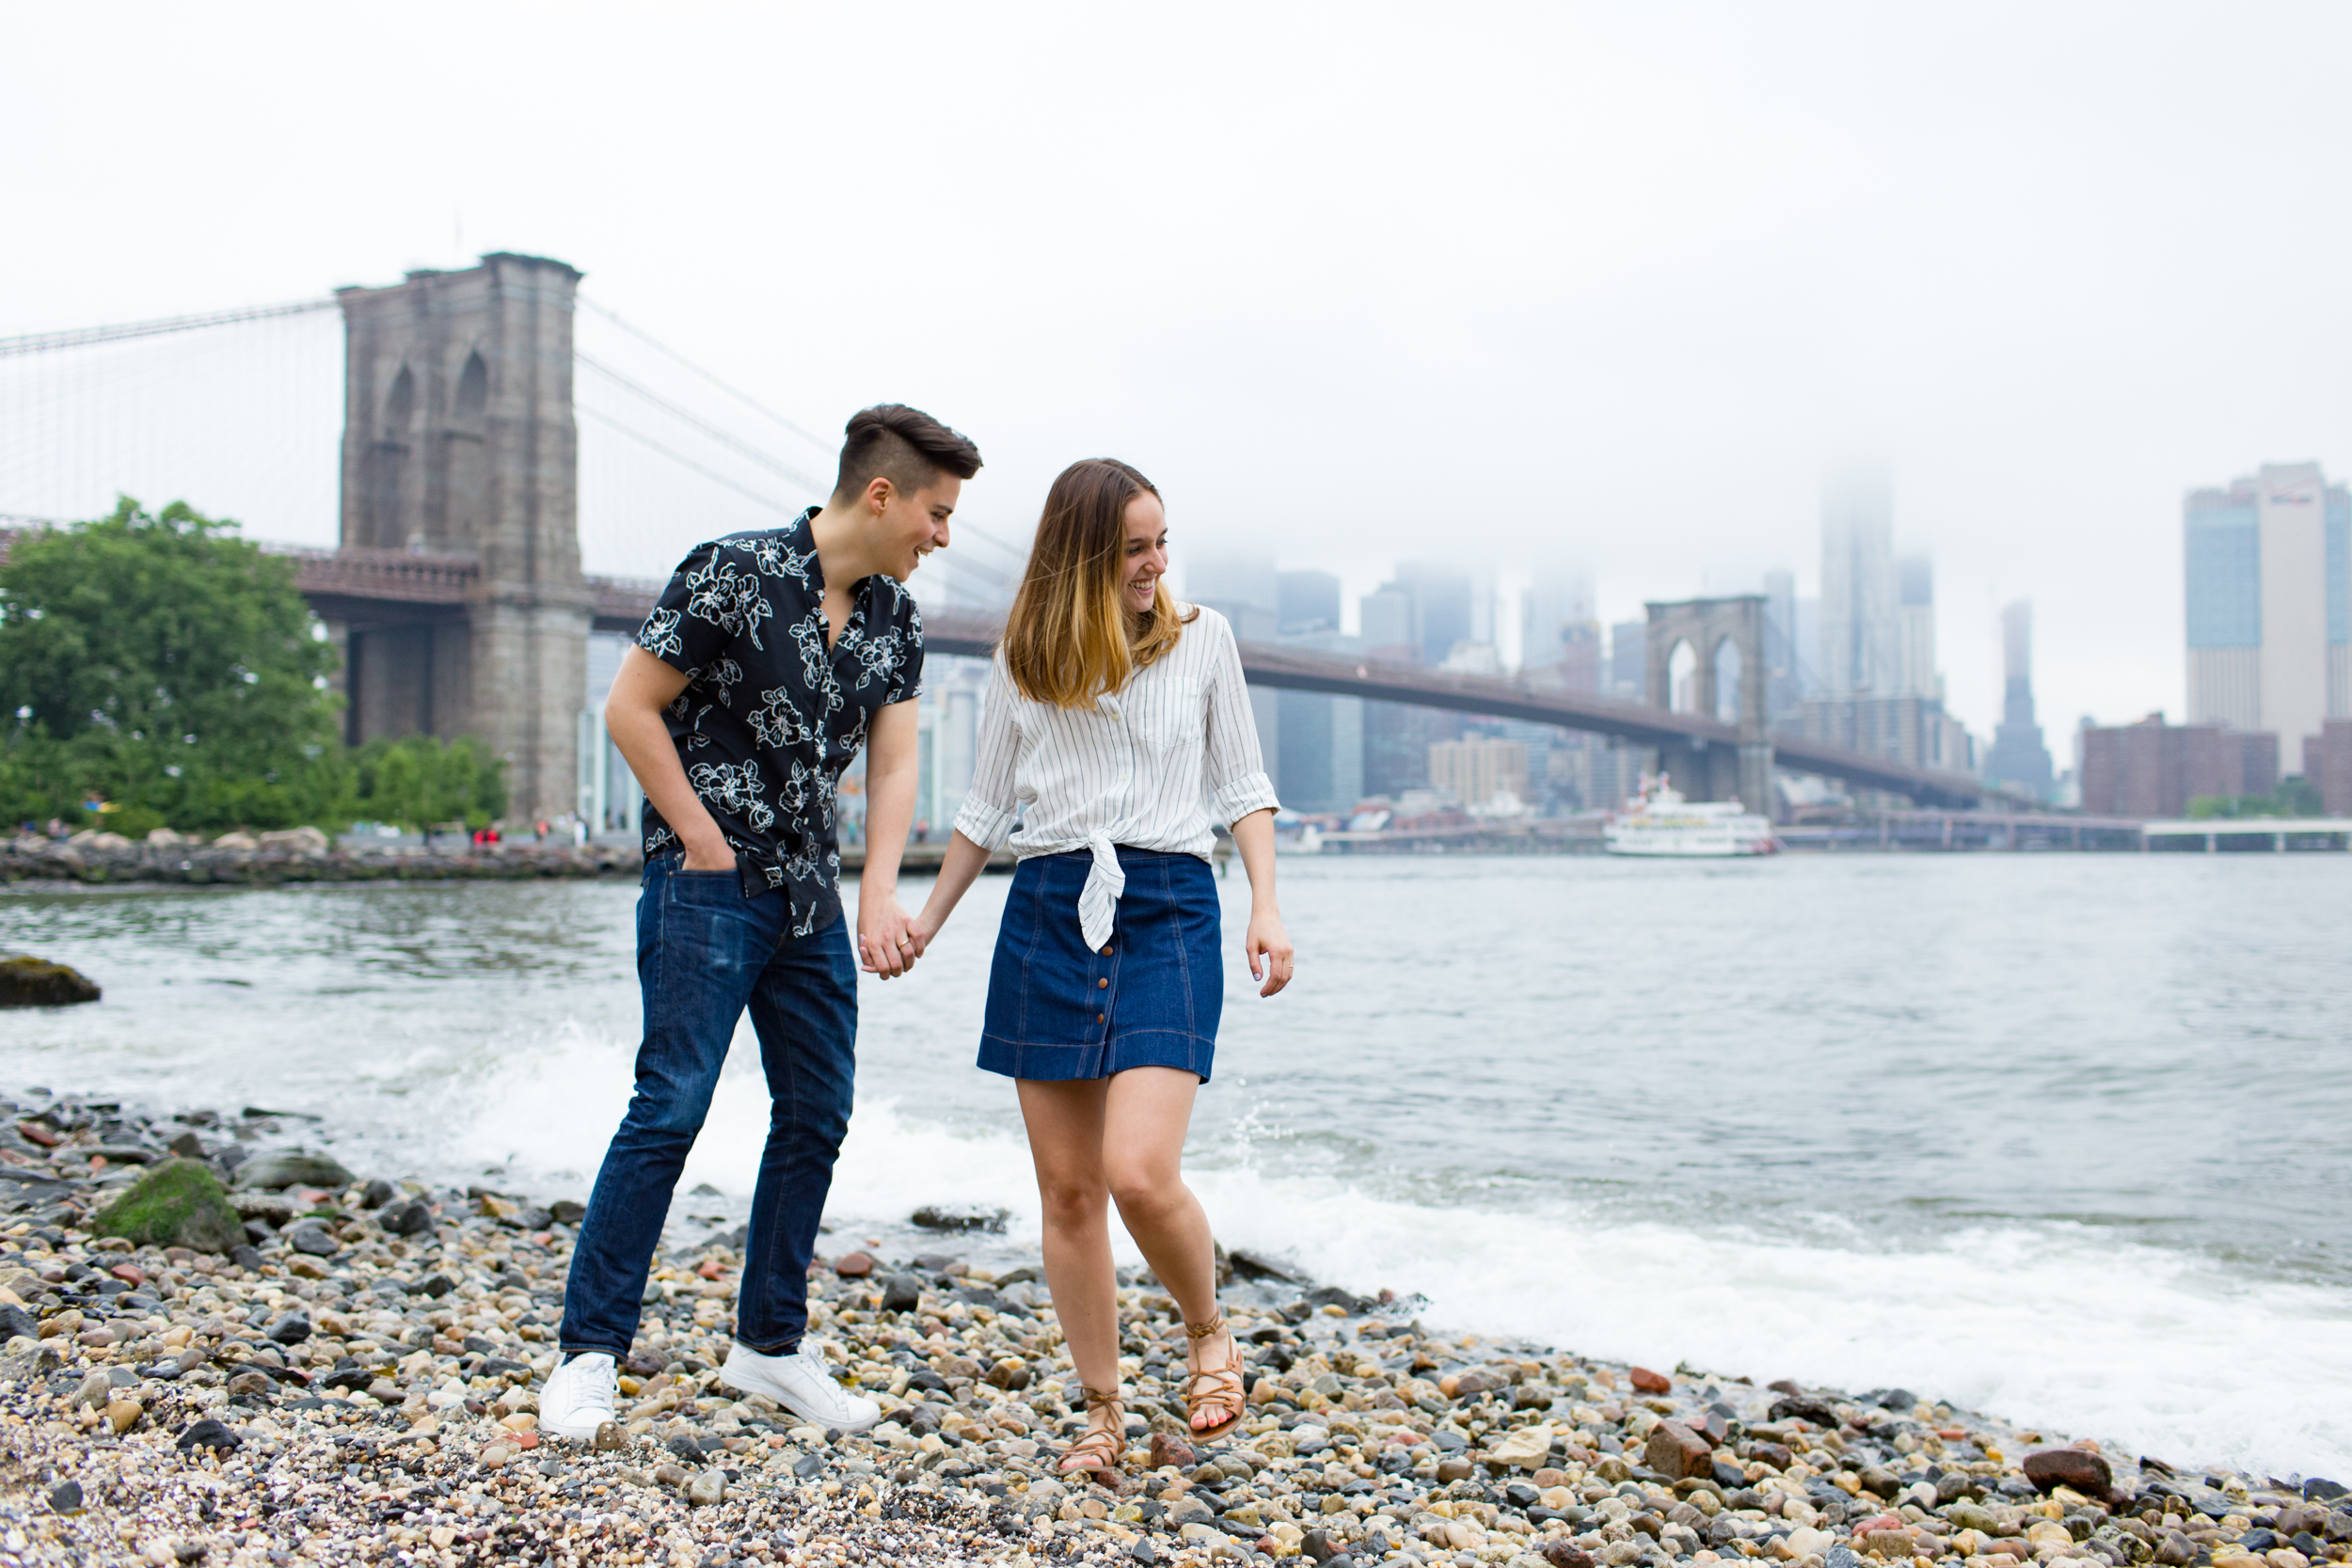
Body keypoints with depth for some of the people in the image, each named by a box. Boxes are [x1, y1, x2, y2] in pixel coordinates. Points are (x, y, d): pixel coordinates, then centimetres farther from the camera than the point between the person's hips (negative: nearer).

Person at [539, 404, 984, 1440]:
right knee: (670, 1109, -10)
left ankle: (769, 1345, 20)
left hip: (812, 897, 7)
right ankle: (589, 1351, 0)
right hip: (707, 887, -7)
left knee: (817, 1117, 8)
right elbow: (630, 709, -10)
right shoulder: (733, 574, -13)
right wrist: (705, 841, -11)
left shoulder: (895, 616, 7)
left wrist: (879, 896, -10)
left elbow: (893, 765, 4)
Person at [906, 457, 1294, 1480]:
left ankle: (1207, 1332, 12)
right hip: (1048, 911, 3)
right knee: (1067, 1188, 4)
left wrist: (1266, 907, -3)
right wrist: (925, 920, 16)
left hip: (1168, 907, -2)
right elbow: (986, 807, 18)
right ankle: (1103, 1409, 18)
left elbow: (1241, 785, 9)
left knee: (1139, 1173, -18)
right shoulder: (1022, 660, 9)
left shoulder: (1203, 637, 6)